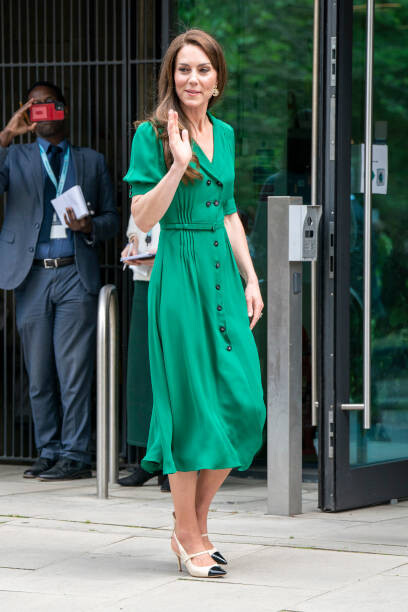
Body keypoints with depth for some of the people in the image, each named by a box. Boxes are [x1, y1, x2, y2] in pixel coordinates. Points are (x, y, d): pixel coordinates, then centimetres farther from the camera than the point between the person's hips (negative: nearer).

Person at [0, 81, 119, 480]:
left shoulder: (91, 161, 15)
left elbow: (112, 218, 16)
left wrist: (90, 227, -6)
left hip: (76, 275, -1)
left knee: (74, 370, -7)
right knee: (39, 374, 4)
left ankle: (75, 455, -5)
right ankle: (49, 453, 11)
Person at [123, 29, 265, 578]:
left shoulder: (224, 134, 14)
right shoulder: (153, 135, -5)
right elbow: (143, 218, -10)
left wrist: (251, 279, 14)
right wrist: (178, 164, -21)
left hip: (224, 271, 6)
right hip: (179, 272, -6)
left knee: (243, 402, 1)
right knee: (191, 403, -3)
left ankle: (191, 526, 15)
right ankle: (189, 537, 9)